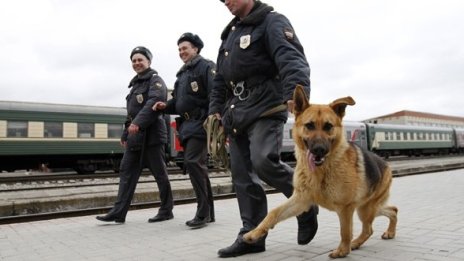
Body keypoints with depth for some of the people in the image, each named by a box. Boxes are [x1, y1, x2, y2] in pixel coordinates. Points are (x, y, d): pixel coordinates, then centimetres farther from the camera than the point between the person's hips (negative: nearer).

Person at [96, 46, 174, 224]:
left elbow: (154, 102, -22)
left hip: (151, 134, -8)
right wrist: (125, 134, 21)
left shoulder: (155, 80, -2)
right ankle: (119, 212, 6)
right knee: (126, 171, 4)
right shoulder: (136, 83, 23)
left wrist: (138, 123, -33)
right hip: (135, 136, 9)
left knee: (159, 172, -1)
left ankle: (166, 211, 11)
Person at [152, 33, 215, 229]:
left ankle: (203, 212, -8)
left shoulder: (206, 67, -3)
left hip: (201, 123, -9)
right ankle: (208, 212, 18)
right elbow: (178, 102, 23)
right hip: (186, 125, 9)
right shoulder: (182, 74, 23)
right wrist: (165, 106, 3)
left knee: (193, 162, -17)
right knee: (197, 165, 9)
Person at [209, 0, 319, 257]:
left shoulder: (272, 22, 0)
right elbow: (220, 79, 25)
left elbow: (292, 60, -18)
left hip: (265, 108, -7)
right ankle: (252, 235, 11)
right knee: (242, 175, 3)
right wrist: (216, 110, 14)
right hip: (235, 113, 8)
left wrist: (295, 95, -36)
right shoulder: (230, 33, 24)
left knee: (264, 161, -23)